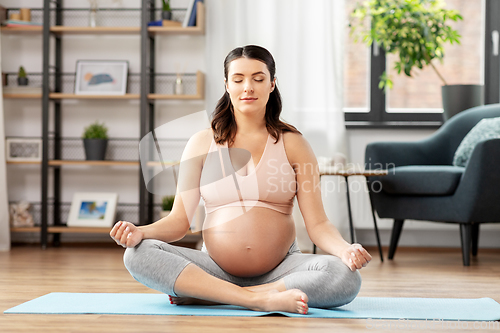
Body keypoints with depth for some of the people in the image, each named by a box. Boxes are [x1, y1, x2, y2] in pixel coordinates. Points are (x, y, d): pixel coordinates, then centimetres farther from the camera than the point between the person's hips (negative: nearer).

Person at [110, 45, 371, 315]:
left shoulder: (292, 144, 5)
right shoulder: (202, 143, 7)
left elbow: (317, 223, -1)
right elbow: (179, 219, 3)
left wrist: (345, 249, -22)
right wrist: (140, 232, -18)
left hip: (280, 268, 0)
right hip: (215, 268, 1)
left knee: (345, 277, -30)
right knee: (138, 254, -24)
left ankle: (203, 296, -23)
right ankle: (261, 298, -30)